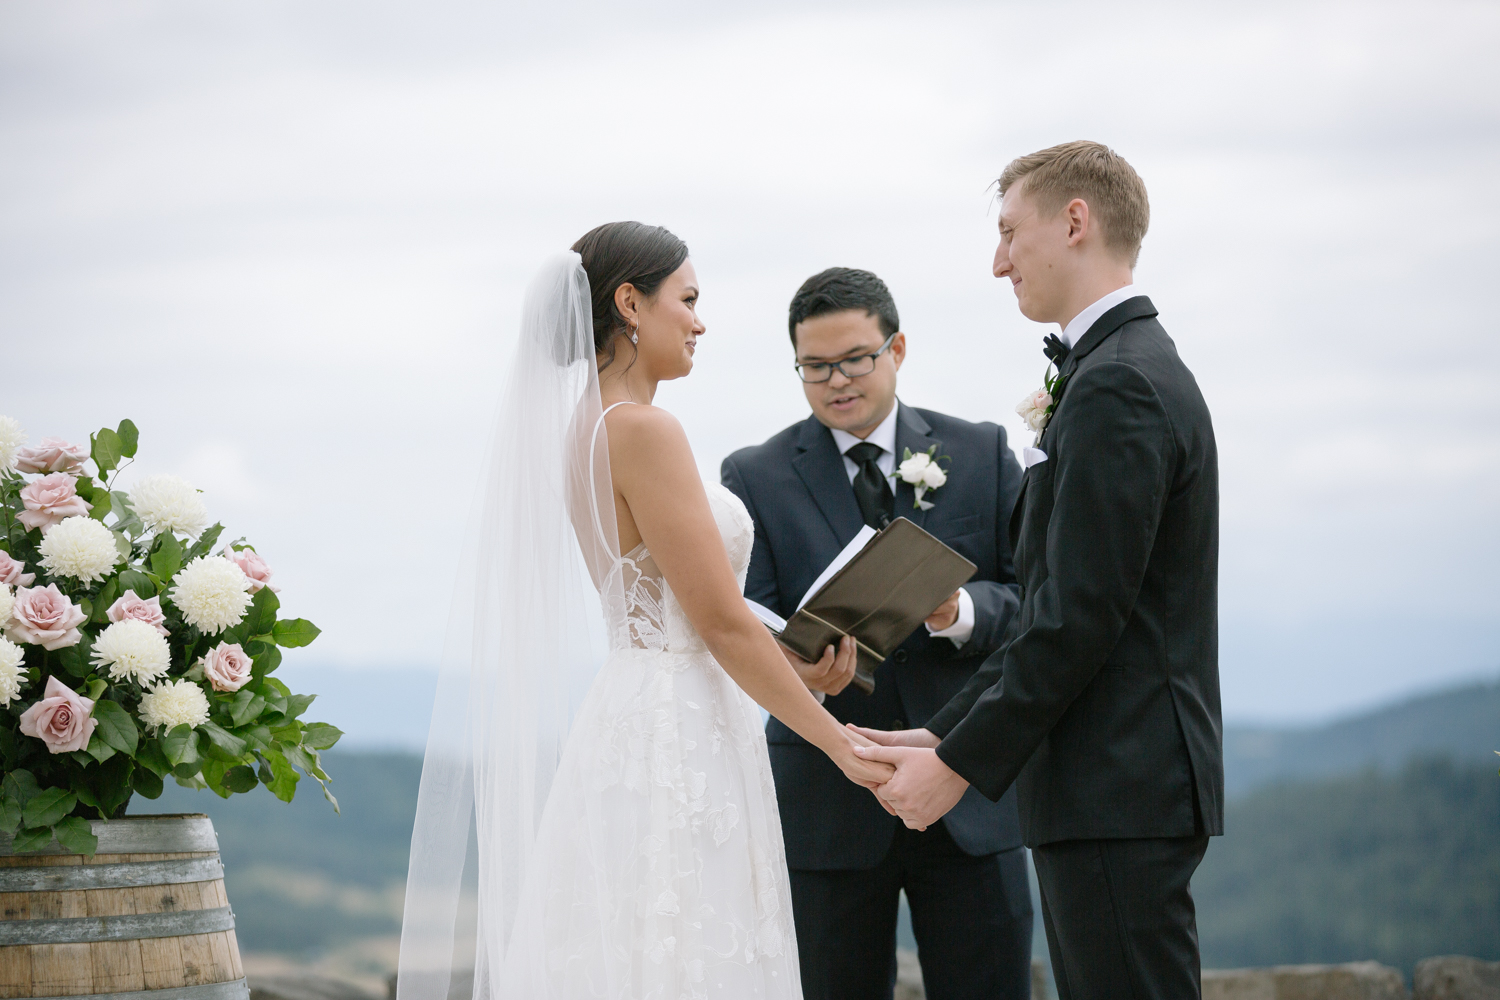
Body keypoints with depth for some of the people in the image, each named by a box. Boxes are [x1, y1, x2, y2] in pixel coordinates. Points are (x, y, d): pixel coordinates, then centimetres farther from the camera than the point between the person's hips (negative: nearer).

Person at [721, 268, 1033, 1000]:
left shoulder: (982, 453, 8)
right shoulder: (756, 477, 4)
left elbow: (1033, 596, 3)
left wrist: (965, 614, -20)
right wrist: (797, 670, -27)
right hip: (826, 805, 0)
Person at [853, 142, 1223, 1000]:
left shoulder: (1115, 387, -14)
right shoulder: (1135, 370, 19)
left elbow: (1081, 616, -19)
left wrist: (960, 764, -14)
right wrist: (945, 734, 15)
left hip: (1118, 796, -10)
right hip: (1126, 790, 10)